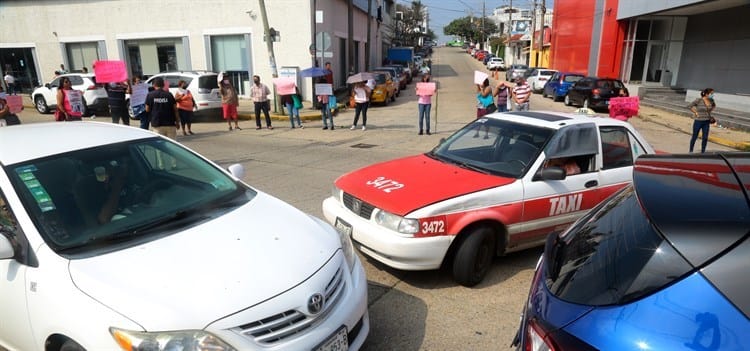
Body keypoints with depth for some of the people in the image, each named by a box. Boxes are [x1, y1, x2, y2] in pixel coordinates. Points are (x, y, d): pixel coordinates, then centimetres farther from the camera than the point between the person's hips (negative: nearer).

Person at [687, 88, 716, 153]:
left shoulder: (711, 100, 0)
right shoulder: (698, 100, -16)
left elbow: (714, 105, 22)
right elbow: (689, 106, -11)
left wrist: (709, 112, 9)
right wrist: (695, 112, -11)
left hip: (707, 122, 5)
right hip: (698, 121, -4)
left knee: (705, 138, 3)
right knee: (694, 137, 8)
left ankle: (702, 152, 14)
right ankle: (691, 151, 22)